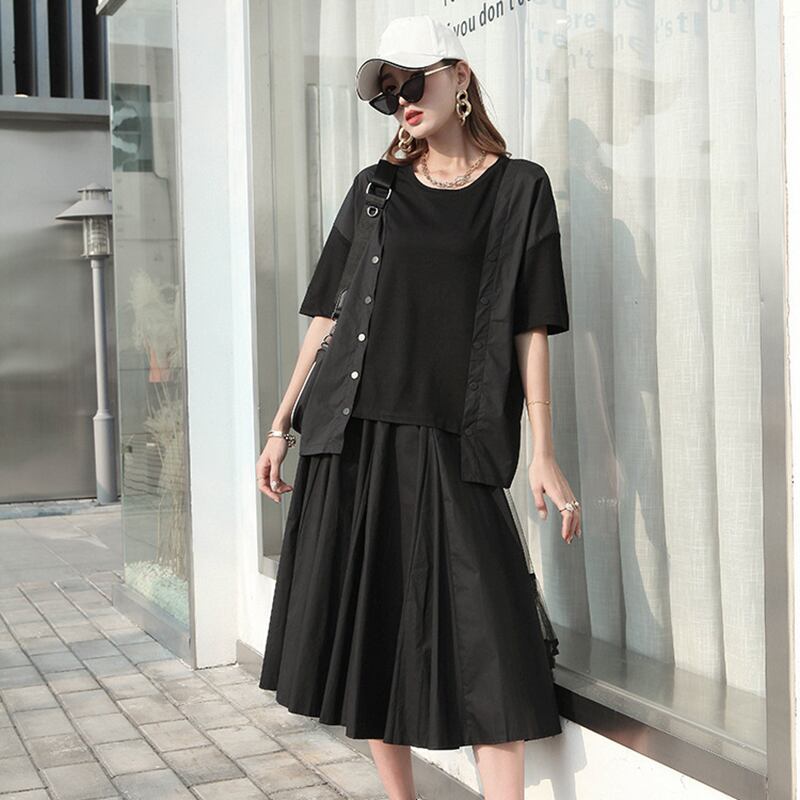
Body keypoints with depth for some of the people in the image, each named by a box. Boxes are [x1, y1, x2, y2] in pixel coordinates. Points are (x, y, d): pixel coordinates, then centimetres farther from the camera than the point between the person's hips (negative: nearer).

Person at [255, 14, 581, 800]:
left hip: (450, 444, -2)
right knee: (367, 633, 6)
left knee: (488, 643, -8)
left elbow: (529, 329, 2)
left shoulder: (519, 187, 6)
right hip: (352, 437, 3)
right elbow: (327, 313, 13)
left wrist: (543, 455, -4)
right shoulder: (375, 190, 11)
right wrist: (281, 425, 9)